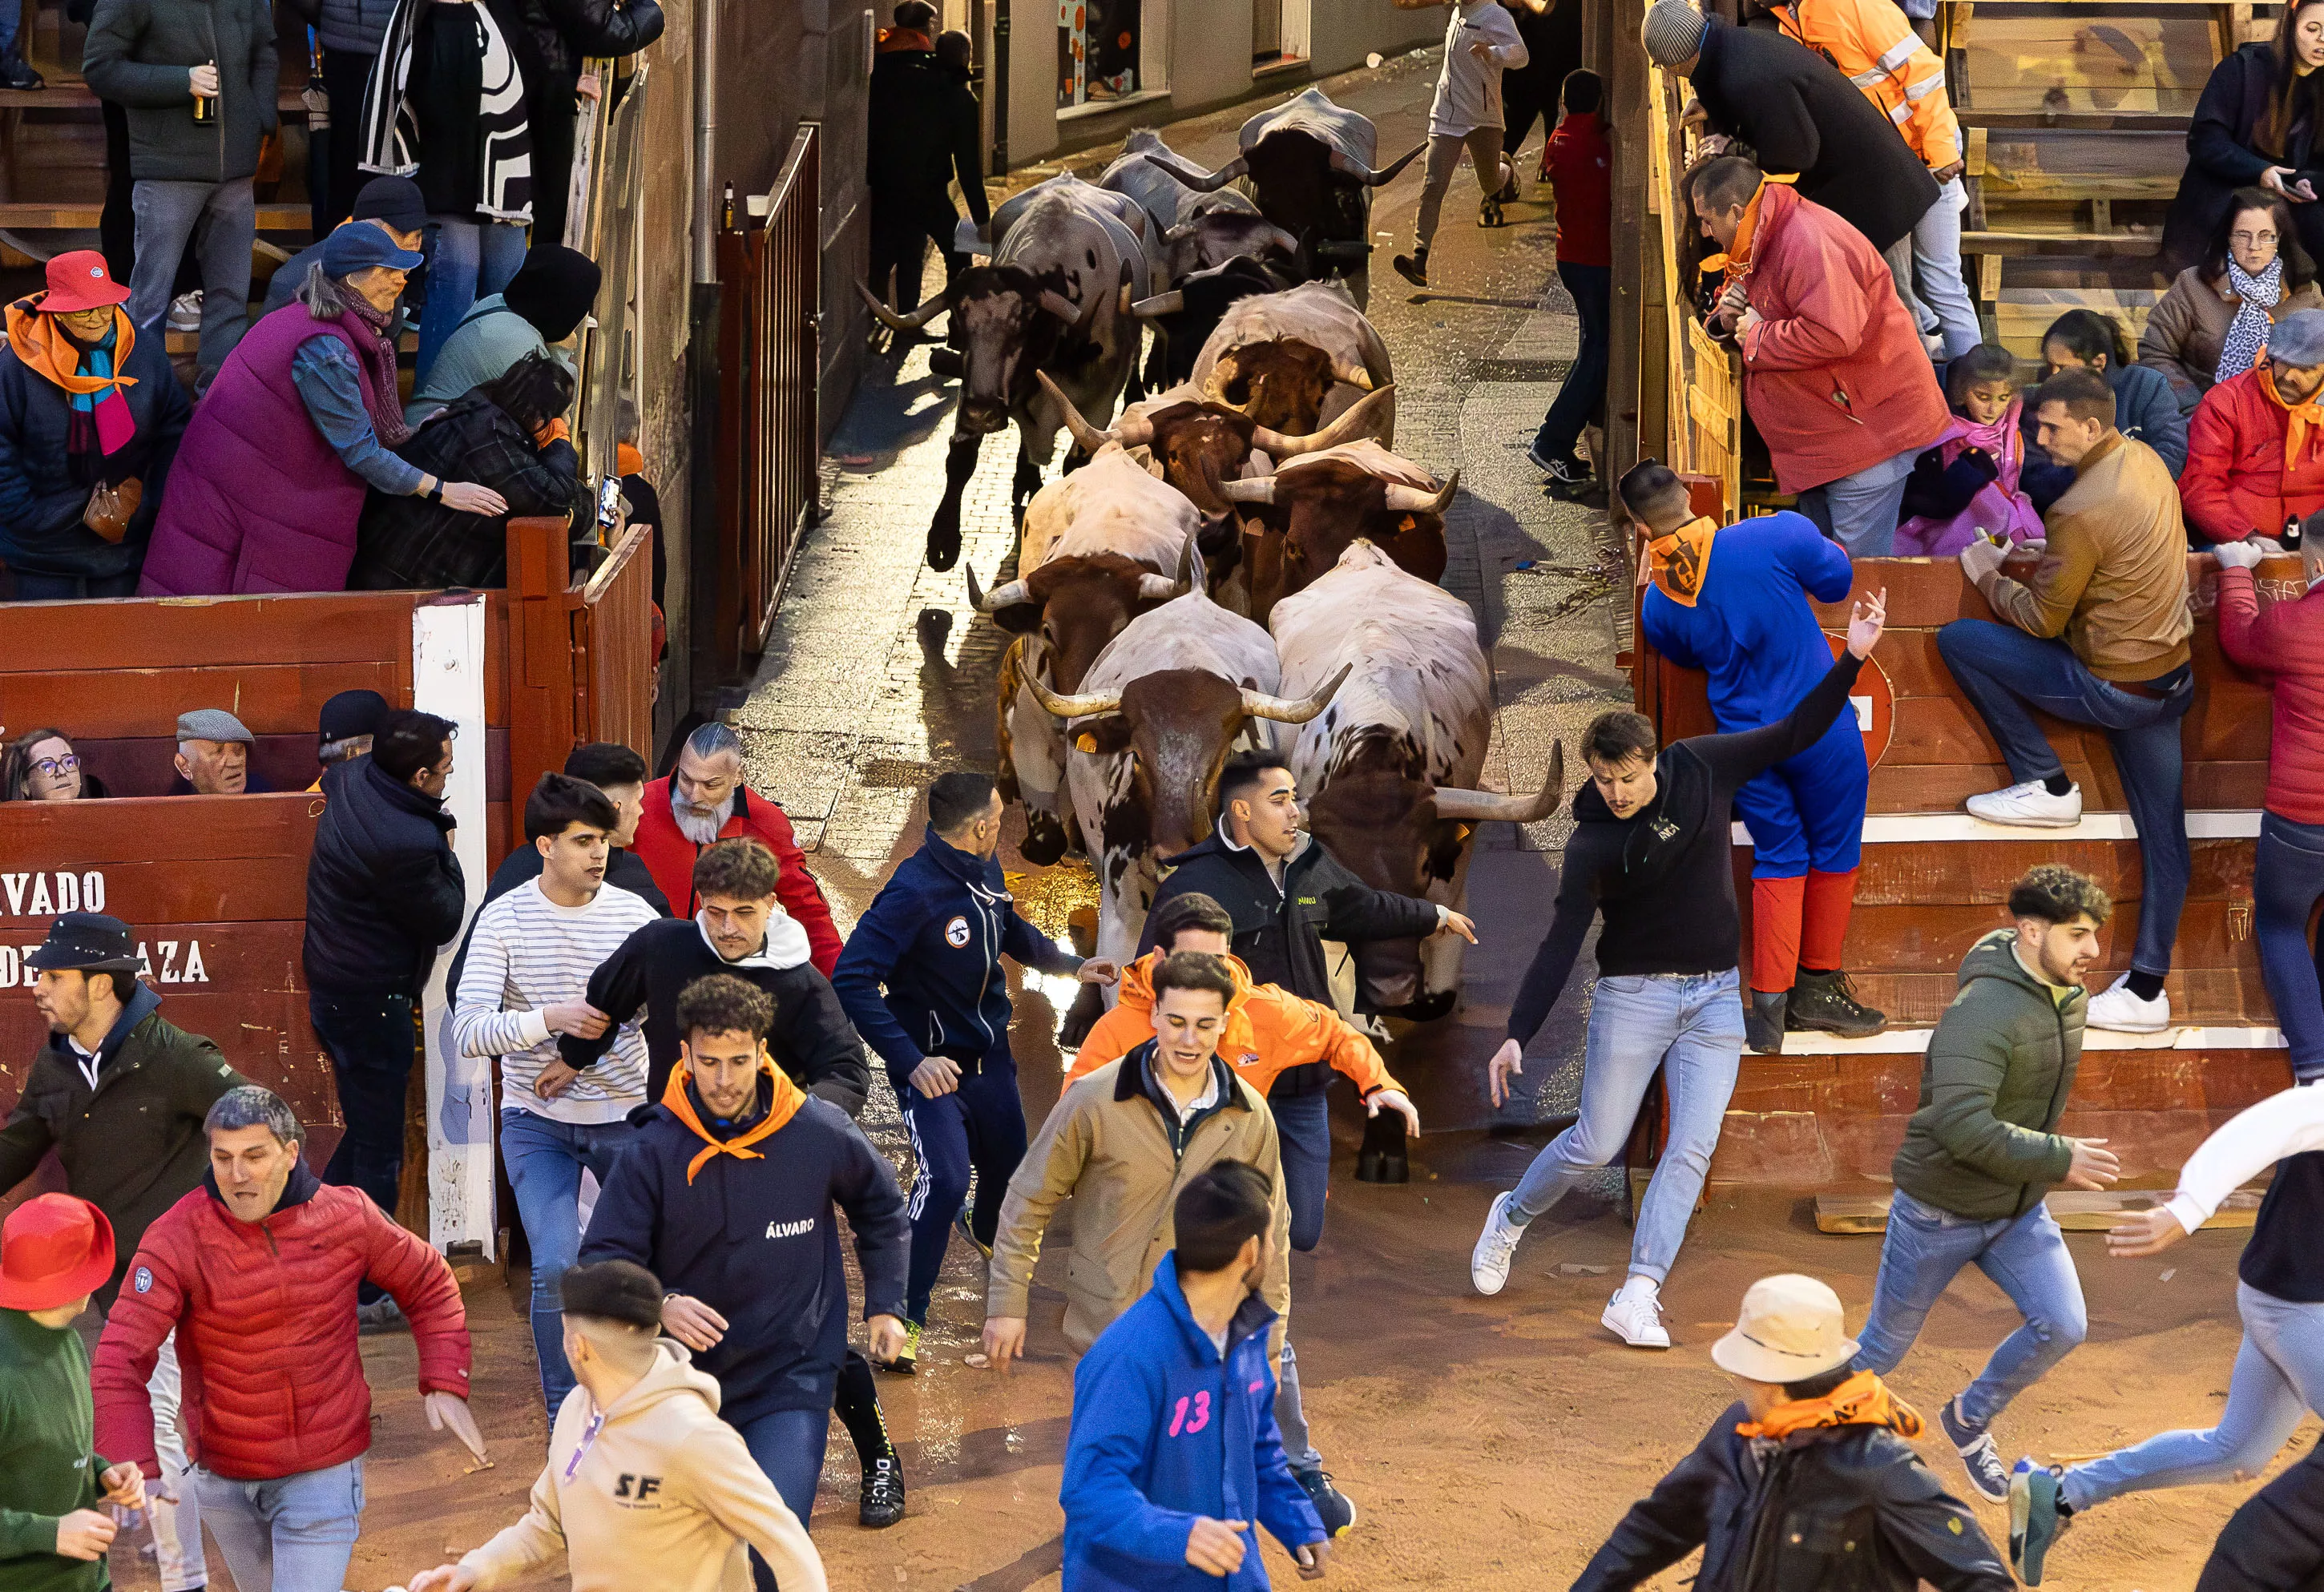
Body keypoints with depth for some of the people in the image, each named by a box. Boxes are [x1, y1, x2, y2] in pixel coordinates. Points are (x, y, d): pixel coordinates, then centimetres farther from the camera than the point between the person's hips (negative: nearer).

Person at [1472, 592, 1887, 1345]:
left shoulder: (1702, 770, -5)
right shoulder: (1592, 844, -14)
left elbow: (1795, 734, 1)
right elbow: (1562, 942, -16)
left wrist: (1851, 659, -9)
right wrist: (1518, 1033, -23)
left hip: (1716, 998, 3)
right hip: (1634, 997, -3)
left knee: (1692, 1149, -7)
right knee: (1596, 1144, 0)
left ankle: (1637, 1297, -6)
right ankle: (1510, 1218, 29)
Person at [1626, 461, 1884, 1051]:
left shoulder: (1657, 605, -9)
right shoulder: (1777, 536, -22)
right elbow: (1837, 580, -5)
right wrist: (1822, 548, 14)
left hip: (1745, 742, 3)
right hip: (1819, 730, -3)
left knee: (1778, 858, 17)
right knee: (1834, 849, 16)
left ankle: (1770, 1005, 12)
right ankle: (1817, 985, 26)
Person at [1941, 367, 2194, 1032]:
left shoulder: (2082, 513, -23)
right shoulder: (2144, 458, 2)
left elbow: (2043, 620, -15)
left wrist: (1989, 577, 1)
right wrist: (2039, 556, 13)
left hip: (2113, 689, -9)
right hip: (2172, 675, 9)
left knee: (1957, 640, -3)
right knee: (2164, 834, 10)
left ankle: (2047, 787, 5)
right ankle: (2147, 990, 15)